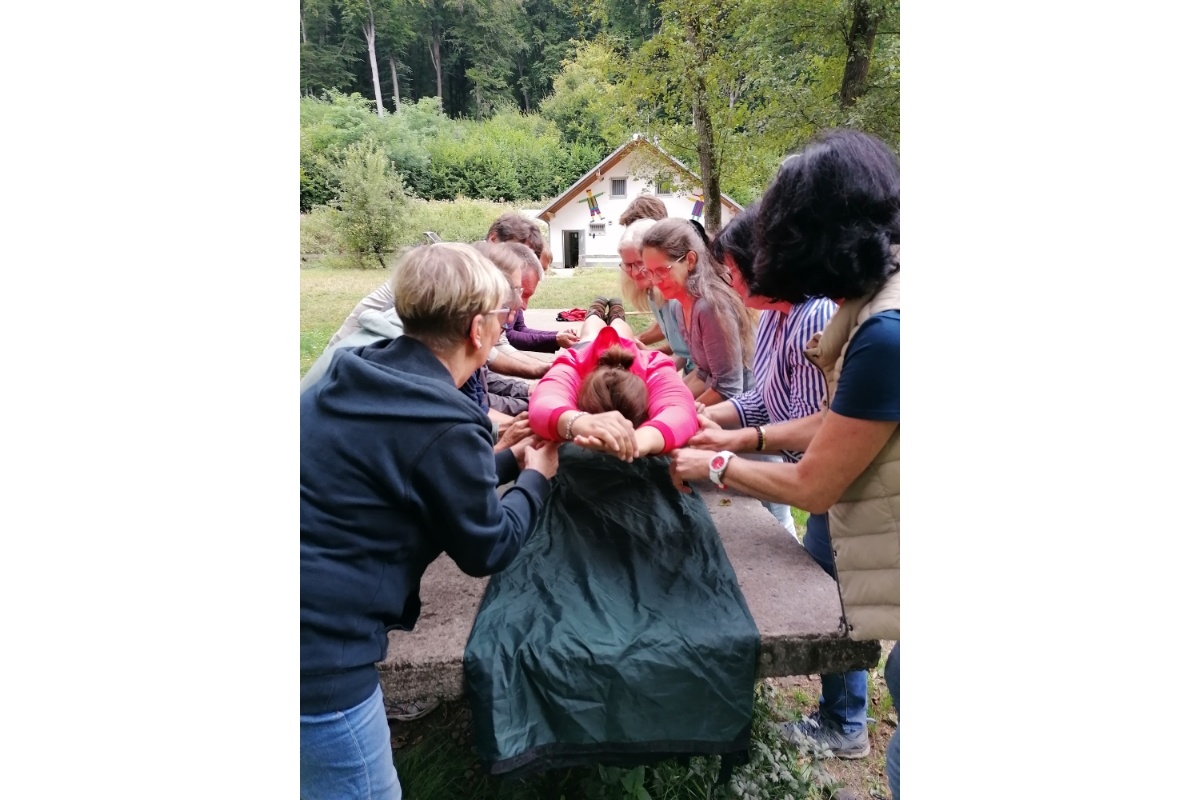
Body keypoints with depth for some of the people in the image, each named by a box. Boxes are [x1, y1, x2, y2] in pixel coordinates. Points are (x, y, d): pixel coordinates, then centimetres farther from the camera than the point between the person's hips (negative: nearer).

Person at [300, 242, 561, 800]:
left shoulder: (354, 374, 4)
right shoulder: (446, 426, -21)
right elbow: (488, 549, -7)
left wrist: (507, 461, 22)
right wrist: (536, 478, 9)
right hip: (318, 649, -8)